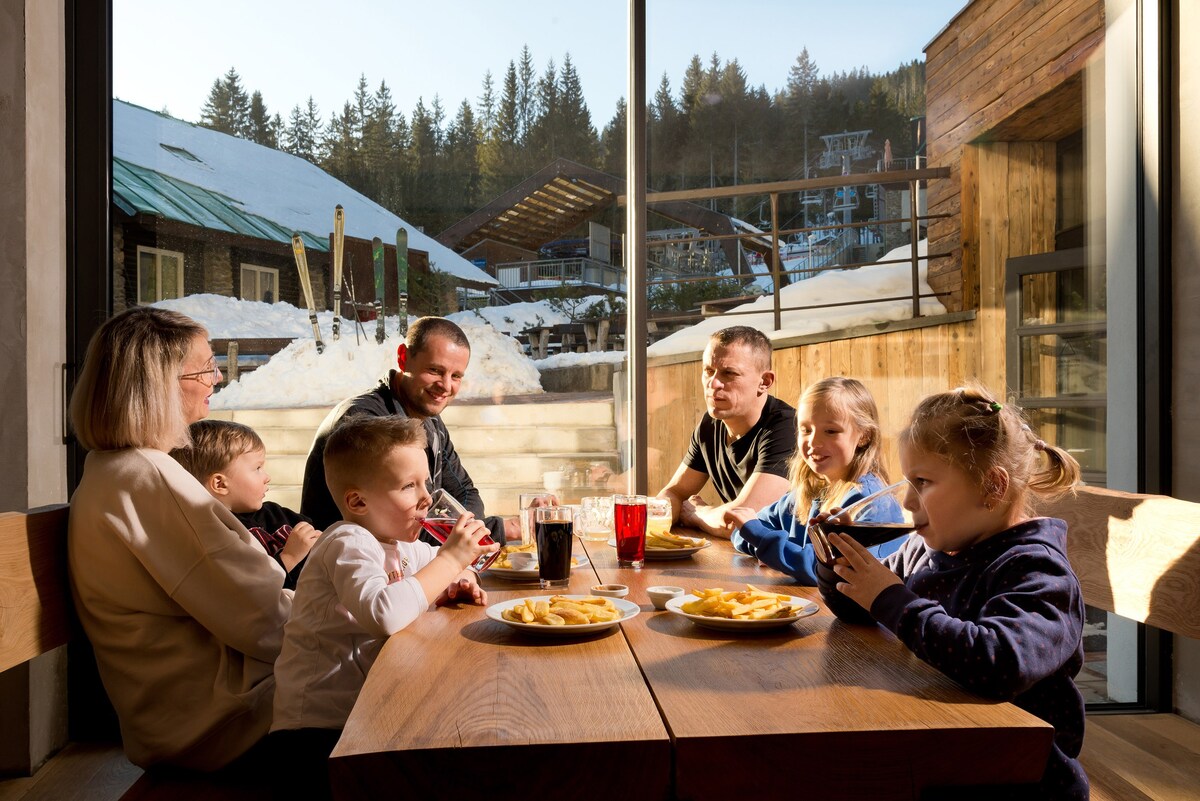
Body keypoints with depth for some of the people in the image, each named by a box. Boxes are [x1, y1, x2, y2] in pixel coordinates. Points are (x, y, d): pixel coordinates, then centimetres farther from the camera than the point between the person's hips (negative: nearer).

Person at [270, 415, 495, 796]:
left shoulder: (400, 544, 8)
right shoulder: (349, 544, -19)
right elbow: (385, 613, -38)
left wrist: (455, 584, 2)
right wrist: (451, 559, -28)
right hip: (320, 728, -8)